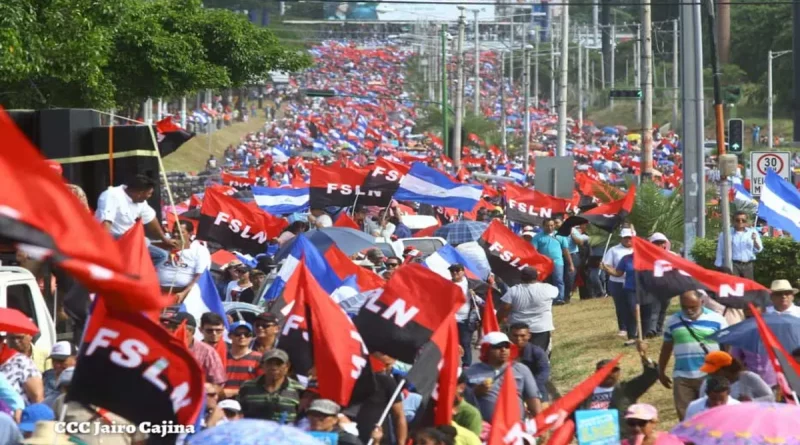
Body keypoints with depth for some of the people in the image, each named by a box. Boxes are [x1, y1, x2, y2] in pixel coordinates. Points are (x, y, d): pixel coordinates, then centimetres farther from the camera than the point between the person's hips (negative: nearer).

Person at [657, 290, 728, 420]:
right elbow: (666, 348, 17)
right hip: (682, 377, 3)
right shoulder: (672, 322, 6)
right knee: (685, 417, 5)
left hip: (710, 376, -2)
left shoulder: (717, 320, -2)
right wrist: (661, 372, 21)